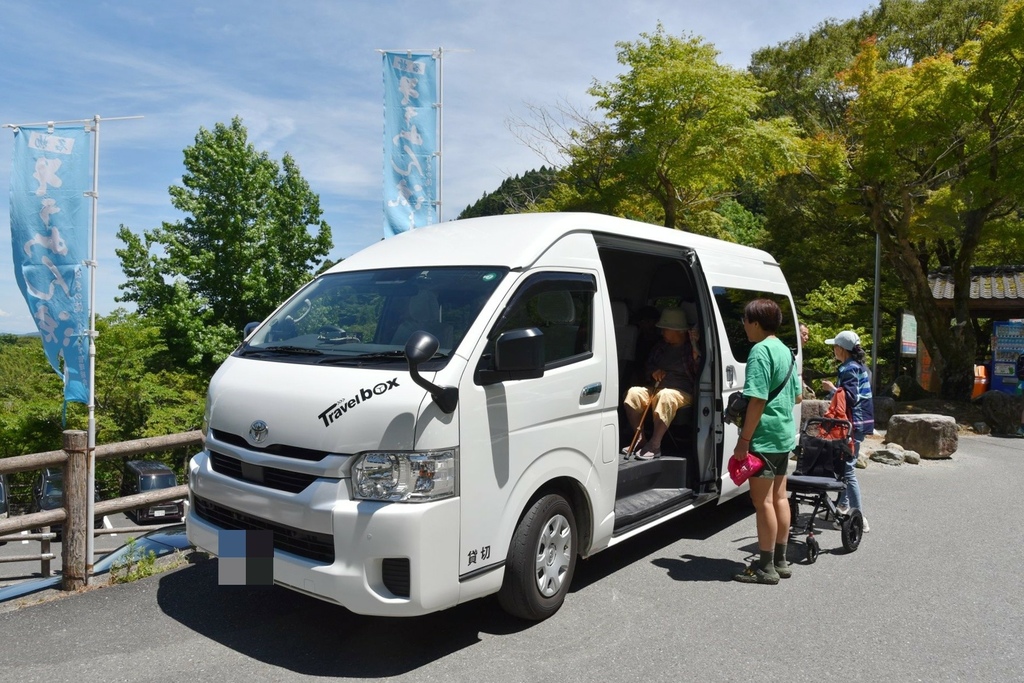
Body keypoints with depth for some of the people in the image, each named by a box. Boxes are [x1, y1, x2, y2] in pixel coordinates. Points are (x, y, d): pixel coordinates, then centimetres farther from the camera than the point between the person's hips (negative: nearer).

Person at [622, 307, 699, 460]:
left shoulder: (691, 348, 0)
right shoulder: (660, 347, 17)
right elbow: (646, 368, 26)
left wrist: (696, 353, -25)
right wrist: (653, 372, 3)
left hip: (682, 393, -6)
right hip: (656, 389, 6)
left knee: (665, 396, -39)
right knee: (633, 393, -20)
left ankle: (655, 445, -35)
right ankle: (640, 439, -16)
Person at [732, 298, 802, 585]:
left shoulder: (760, 351, -17)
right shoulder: (785, 350, 13)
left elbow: (757, 400, -22)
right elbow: (797, 396, 19)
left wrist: (744, 439, -19)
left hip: (764, 436, -10)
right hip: (785, 434, 10)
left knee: (762, 500, -2)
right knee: (779, 496, 14)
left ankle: (766, 567, 5)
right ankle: (780, 561, 23)